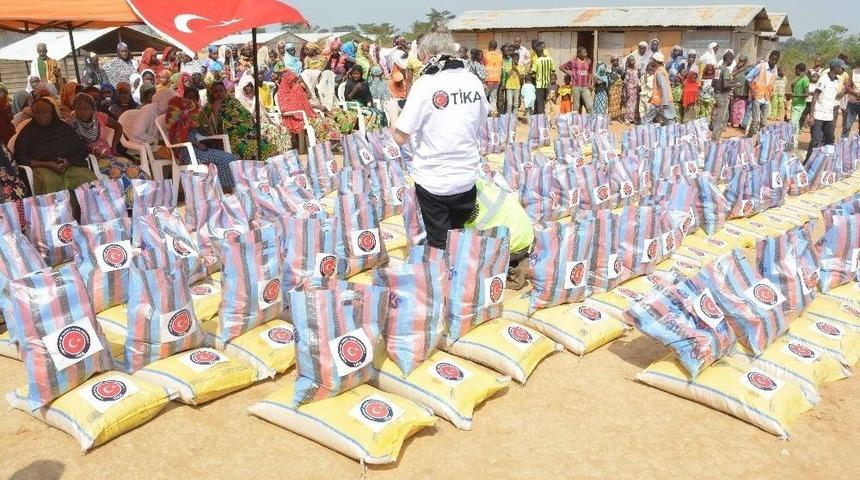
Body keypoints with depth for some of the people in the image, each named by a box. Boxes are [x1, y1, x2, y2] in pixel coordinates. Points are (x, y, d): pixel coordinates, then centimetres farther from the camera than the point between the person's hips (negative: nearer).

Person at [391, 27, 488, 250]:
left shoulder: (425, 84, -14)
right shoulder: (474, 81, 0)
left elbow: (401, 137, -13)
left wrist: (393, 118, 7)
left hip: (433, 180, -4)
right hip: (467, 177, 4)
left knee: (440, 246, 8)